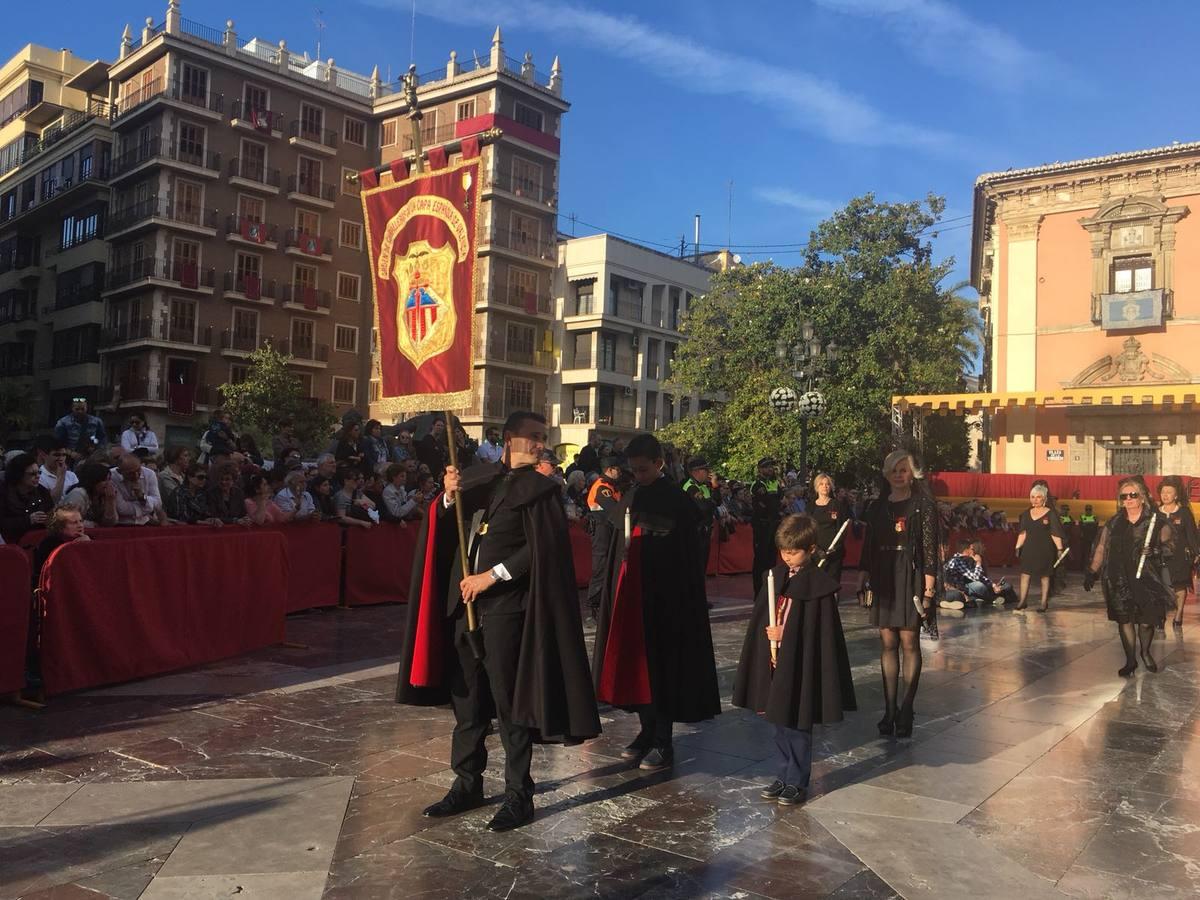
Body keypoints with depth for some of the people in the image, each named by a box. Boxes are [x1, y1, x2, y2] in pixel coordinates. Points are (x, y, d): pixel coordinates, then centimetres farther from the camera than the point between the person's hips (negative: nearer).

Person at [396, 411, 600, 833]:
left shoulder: (536, 487, -6)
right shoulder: (476, 477, 10)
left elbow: (541, 547, -11)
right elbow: (445, 528, 12)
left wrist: (492, 576, -12)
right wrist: (449, 497, -7)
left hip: (505, 608, -6)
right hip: (464, 602, 6)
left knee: (508, 702, 1)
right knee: (465, 698, 13)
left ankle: (519, 796, 14)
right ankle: (467, 783, 28)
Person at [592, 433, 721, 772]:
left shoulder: (676, 500, -10)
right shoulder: (632, 496, 11)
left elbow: (684, 558, -12)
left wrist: (679, 602, -16)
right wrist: (614, 596, 12)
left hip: (662, 598, -7)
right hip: (630, 592, 7)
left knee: (660, 664, -1)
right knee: (635, 662, 11)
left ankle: (663, 743, 10)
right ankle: (647, 731, 25)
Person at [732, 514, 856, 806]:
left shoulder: (819, 584, -12)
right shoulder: (778, 576, 5)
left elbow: (821, 632, -14)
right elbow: (761, 618, 11)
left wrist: (784, 634, -17)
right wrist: (770, 634, -3)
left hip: (800, 667, -6)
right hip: (775, 664, 6)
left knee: (797, 726, 5)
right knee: (779, 724, 15)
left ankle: (797, 783, 20)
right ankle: (784, 777, 29)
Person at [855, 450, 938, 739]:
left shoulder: (923, 505, -3)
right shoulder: (877, 507, 10)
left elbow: (930, 548, -6)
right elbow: (868, 547, 12)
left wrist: (929, 589, -11)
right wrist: (863, 582, 8)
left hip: (910, 579, -4)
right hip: (883, 580, 4)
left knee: (909, 644, 0)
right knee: (887, 644, 6)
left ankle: (906, 710, 9)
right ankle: (890, 709, 12)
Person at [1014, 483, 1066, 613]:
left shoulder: (1050, 514, -3)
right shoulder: (1026, 514, 9)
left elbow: (1055, 533, -7)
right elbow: (1022, 533, 11)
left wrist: (1059, 549, -12)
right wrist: (1018, 547, 5)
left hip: (1045, 549, -4)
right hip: (1029, 548, 4)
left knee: (1044, 576, 4)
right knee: (1025, 574, -2)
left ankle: (1044, 603, 12)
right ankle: (1023, 601, 2)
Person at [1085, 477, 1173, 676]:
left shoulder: (1157, 521, -2)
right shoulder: (1114, 523, 8)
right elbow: (1101, 549, 12)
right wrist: (1092, 572, 11)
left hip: (1147, 580, -2)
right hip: (1120, 581, 2)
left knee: (1146, 621, 3)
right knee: (1124, 620, 4)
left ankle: (1145, 652, 32)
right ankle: (1130, 661, 17)